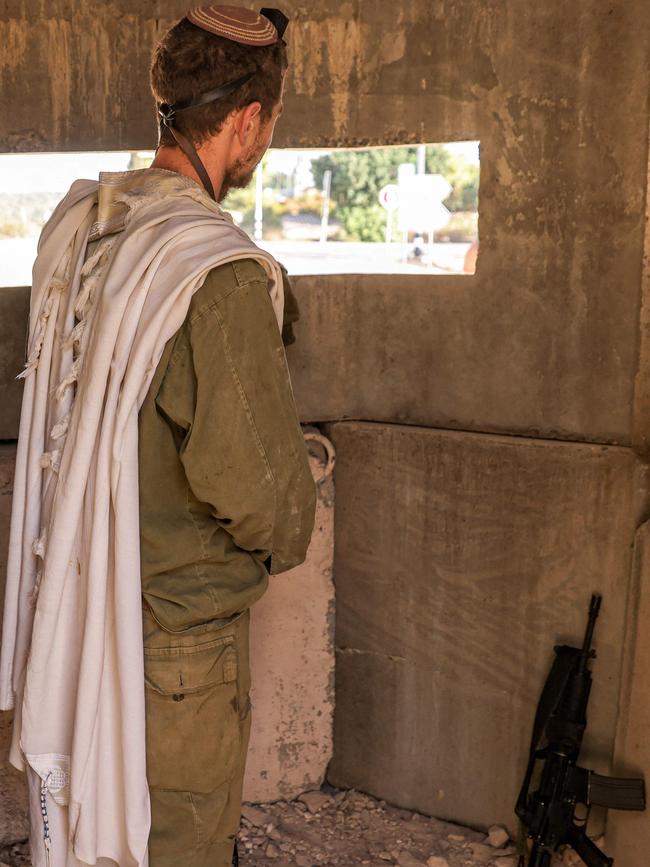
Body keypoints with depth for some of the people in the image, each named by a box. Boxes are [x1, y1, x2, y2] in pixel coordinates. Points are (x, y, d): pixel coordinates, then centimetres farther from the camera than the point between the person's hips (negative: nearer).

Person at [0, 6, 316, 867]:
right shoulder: (222, 274, -26)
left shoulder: (74, 223, -1)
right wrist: (287, 538, -3)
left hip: (74, 595, 8)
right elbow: (251, 474, -25)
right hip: (178, 624, -7)